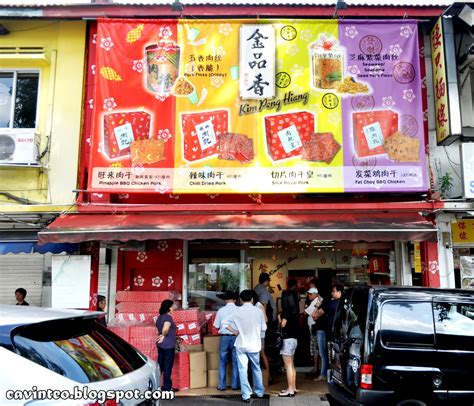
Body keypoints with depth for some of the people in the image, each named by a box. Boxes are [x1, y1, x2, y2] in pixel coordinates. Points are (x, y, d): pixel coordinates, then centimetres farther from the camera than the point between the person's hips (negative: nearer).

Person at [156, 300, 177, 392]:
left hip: (161, 344, 9)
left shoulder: (160, 317, 11)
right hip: (168, 345, -9)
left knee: (160, 365, 16)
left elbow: (158, 329, 14)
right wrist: (164, 335, -15)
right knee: (168, 366, 2)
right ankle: (167, 387, 10)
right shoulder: (168, 317, -18)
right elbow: (165, 329, -32)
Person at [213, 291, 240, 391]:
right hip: (236, 337, 0)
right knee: (235, 362, 10)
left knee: (222, 362, 10)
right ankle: (235, 385, 14)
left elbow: (217, 326, 2)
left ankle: (222, 385, 14)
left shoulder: (221, 311, -3)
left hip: (224, 337, 0)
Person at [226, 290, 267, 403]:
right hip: (254, 344, 2)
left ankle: (246, 395, 4)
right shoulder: (258, 311, -6)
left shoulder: (237, 311, -9)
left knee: (243, 369, 5)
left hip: (241, 344, -2)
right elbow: (264, 328, 1)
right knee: (256, 369, 19)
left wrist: (235, 332, 1)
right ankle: (259, 391, 31)